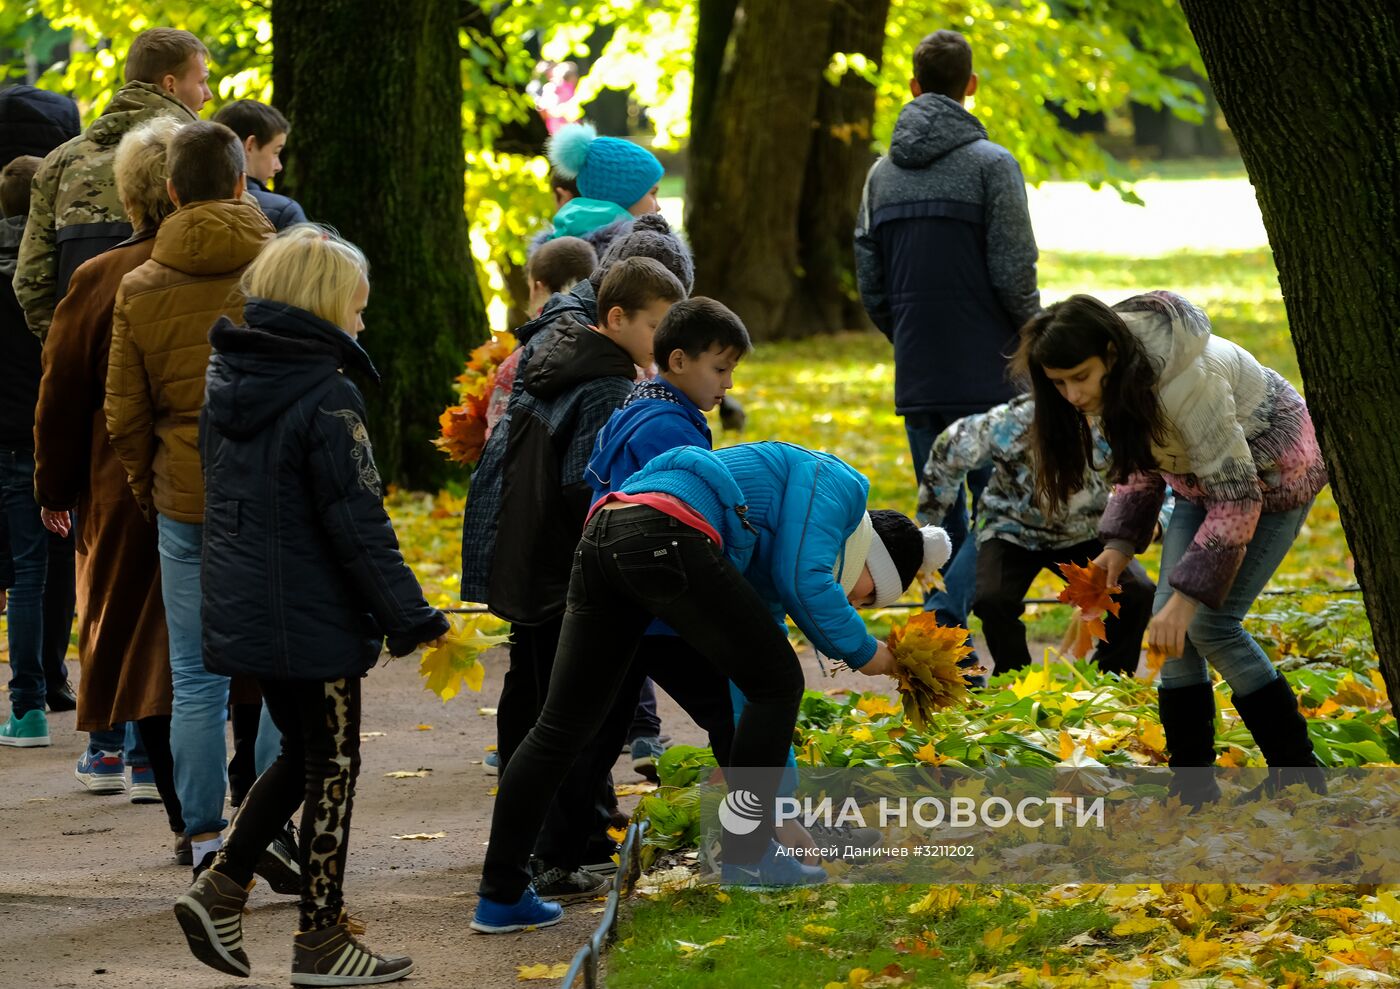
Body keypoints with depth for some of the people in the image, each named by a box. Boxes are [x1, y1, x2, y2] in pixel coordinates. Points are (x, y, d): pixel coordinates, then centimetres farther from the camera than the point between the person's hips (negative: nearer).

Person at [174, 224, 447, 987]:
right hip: (313, 619, -8)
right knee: (332, 768, 5)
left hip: (240, 608, 8)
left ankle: (221, 886, 9)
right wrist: (410, 617, -15)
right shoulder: (327, 396, -18)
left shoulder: (226, 384, 7)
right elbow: (358, 523, -19)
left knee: (301, 753, 21)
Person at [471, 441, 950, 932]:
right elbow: (804, 581, -2)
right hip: (667, 536, -10)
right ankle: (747, 853, 11)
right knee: (777, 683, 6)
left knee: (560, 727, 9)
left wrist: (778, 777, 43)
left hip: (599, 540, 10)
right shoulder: (837, 485, 14)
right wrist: (862, 652, 14)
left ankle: (500, 896, 8)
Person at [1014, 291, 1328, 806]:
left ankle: (1298, 771, -1)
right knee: (1168, 620, -6)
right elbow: (1139, 465, 5)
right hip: (1200, 475, 8)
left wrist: (1187, 597, -37)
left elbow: (1238, 500, -35)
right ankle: (1193, 788, 0)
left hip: (1273, 472, -8)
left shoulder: (1187, 381, -39)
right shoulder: (1111, 381, -13)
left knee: (1209, 623, -15)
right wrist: (1121, 543, -11)